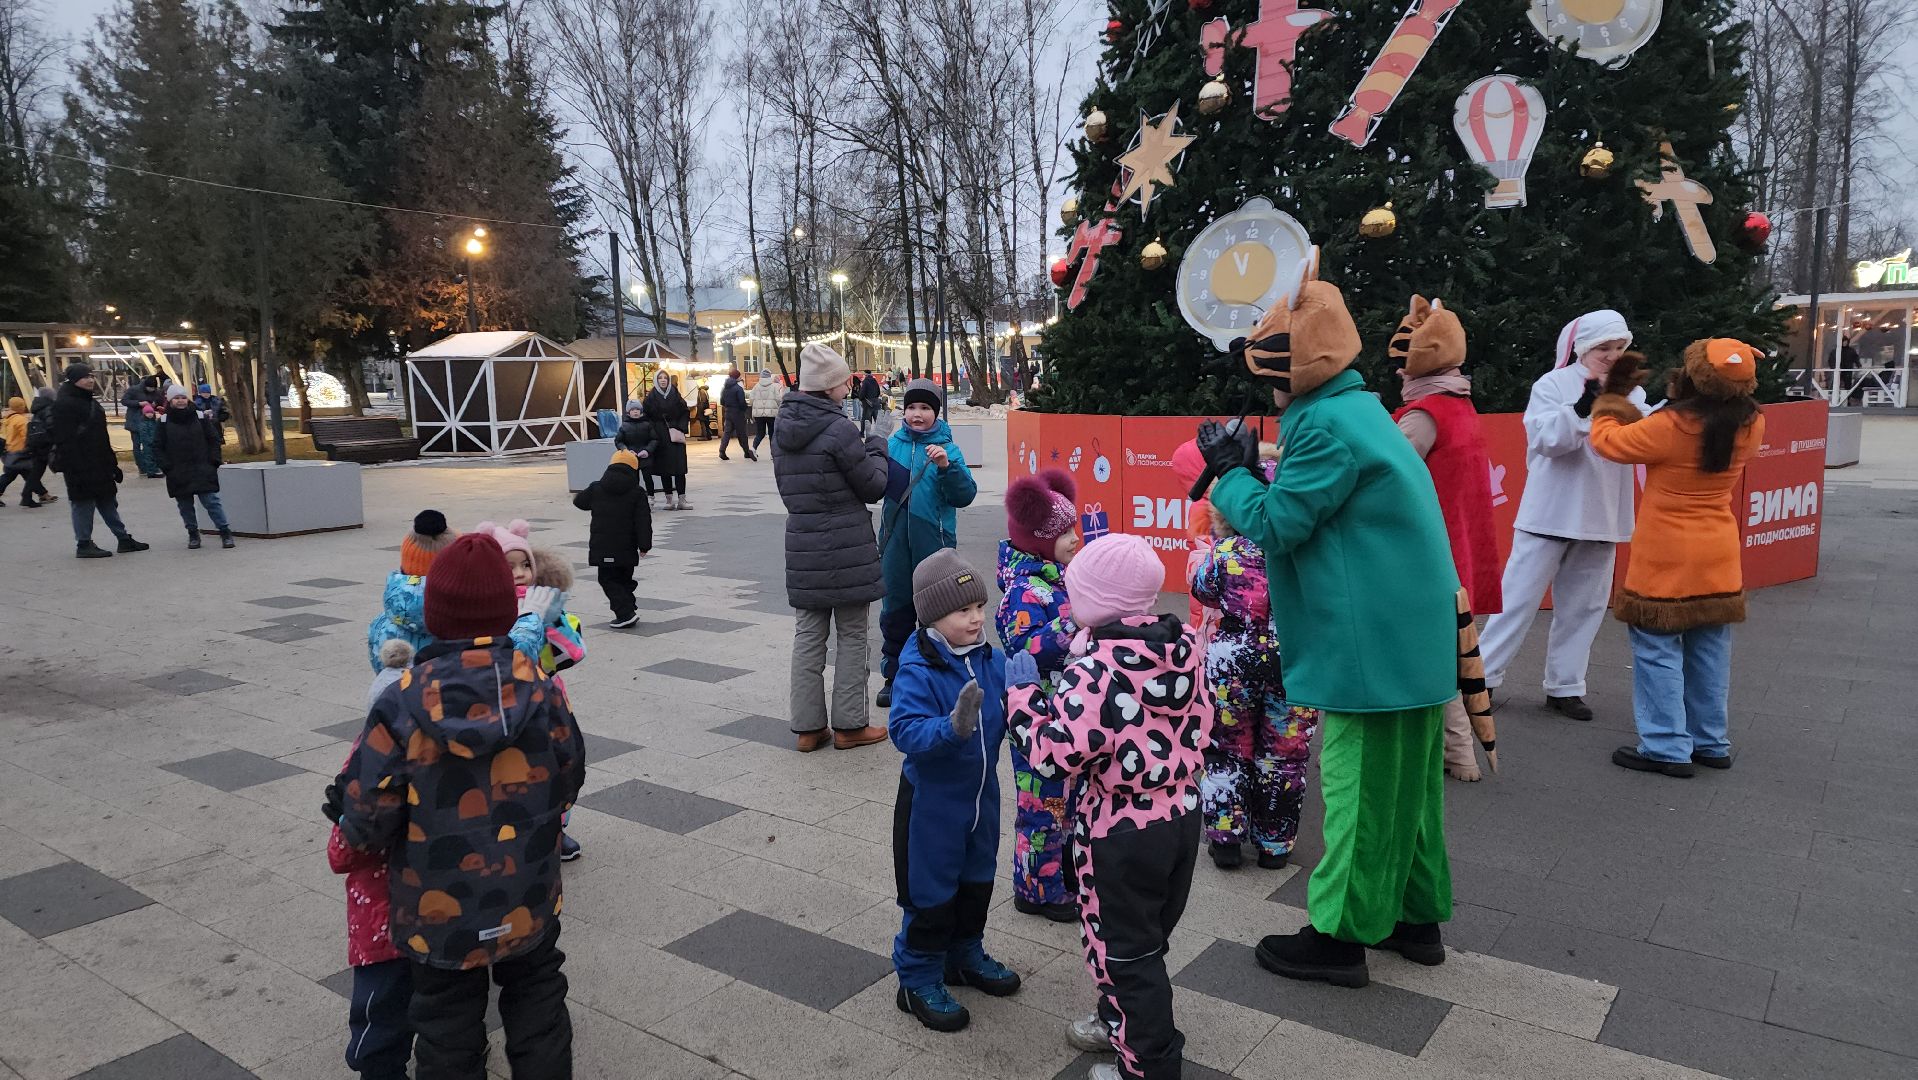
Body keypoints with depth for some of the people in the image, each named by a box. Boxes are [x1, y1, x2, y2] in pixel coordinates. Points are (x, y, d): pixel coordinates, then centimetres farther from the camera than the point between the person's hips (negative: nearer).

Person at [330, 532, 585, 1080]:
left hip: (439, 914, -1)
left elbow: (367, 816, -15)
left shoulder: (403, 704, -21)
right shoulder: (542, 689, -14)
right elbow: (567, 782, -1)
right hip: (529, 905, 2)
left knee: (448, 1036, 17)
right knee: (537, 1012, 23)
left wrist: (355, 831, 8)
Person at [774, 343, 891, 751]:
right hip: (847, 550, -6)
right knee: (852, 637, 7)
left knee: (808, 635, 12)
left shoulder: (783, 430, 6)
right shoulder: (839, 429, -16)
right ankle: (848, 725, 14)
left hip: (802, 547, 6)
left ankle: (808, 726, 18)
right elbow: (873, 486, -6)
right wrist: (877, 451, 10)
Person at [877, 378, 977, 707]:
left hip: (933, 543, -3)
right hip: (895, 541, 3)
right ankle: (893, 676, 23)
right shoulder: (892, 444, 7)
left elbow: (965, 495, -10)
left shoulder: (948, 448, -2)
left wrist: (947, 466, -25)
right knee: (895, 609, 10)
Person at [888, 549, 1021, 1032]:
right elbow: (905, 730, -32)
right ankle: (919, 981, 25)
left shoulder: (991, 660, -5)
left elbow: (1008, 715, 3)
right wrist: (952, 728, -47)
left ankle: (966, 955, 44)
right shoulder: (917, 670, -24)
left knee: (977, 880, 22)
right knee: (930, 892, 7)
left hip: (981, 793, 7)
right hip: (931, 800, -6)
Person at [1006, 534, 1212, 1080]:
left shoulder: (1095, 669, -26)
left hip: (1121, 832, -8)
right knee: (1149, 933, 25)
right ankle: (1120, 1020, 45)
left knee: (1121, 945, 11)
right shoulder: (1185, 646, -3)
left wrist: (1022, 692, -11)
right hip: (1183, 814, 8)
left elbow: (1055, 754, -25)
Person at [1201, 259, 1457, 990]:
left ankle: (1340, 936, 12)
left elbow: (1277, 525, -17)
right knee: (1403, 782, 18)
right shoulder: (1355, 409, 13)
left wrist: (1229, 472, -4)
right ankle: (1414, 915, 31)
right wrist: (1251, 475, 6)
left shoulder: (1327, 426, -19)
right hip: (1410, 636, 10)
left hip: (1374, 646, -10)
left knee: (1359, 787, 0)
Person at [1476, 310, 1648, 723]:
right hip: (1549, 515, -4)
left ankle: (1565, 686, 21)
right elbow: (1544, 437, -16)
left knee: (1583, 607, 10)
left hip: (1601, 520, 4)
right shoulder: (1553, 384, -3)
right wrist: (1583, 407, -29)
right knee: (1518, 597, 0)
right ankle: (1483, 675, 8)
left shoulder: (1631, 394, 8)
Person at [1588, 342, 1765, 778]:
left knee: (1658, 649, 2)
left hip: (1666, 560, -6)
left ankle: (1667, 748, 4)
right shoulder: (1751, 425, -4)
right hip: (1718, 558, 6)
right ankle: (1711, 743, 24)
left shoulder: (1671, 426, -21)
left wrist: (1613, 394, 4)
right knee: (1709, 652, 14)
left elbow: (1606, 441, -9)